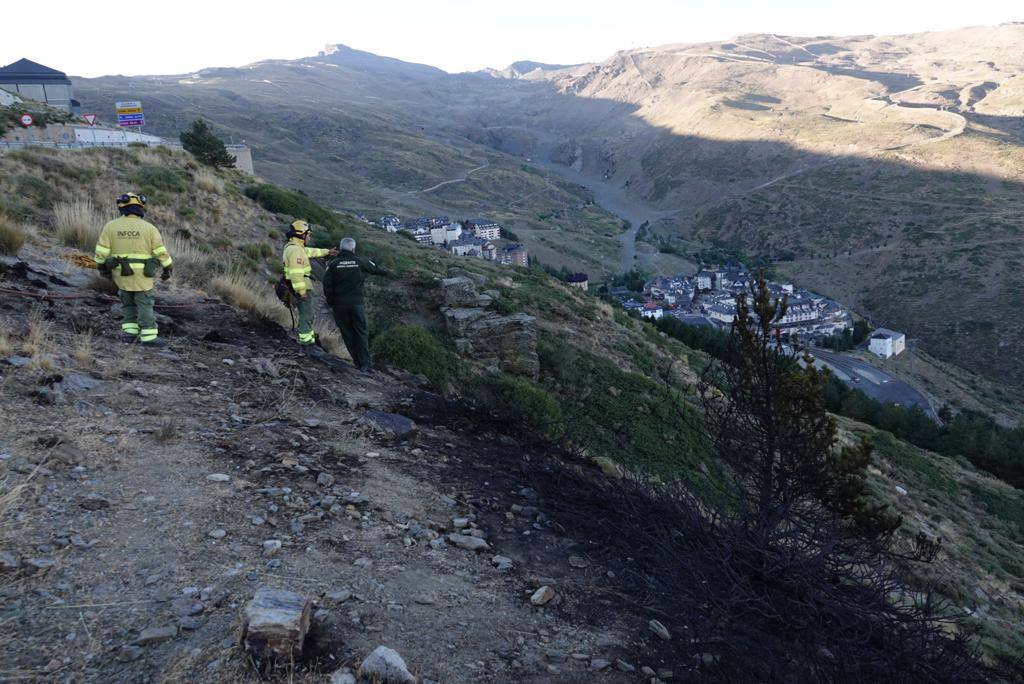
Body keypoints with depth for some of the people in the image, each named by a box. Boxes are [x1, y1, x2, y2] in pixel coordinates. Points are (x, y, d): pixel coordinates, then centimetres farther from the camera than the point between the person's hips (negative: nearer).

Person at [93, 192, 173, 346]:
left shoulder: (111, 226, -2)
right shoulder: (148, 228, -8)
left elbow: (101, 251, -1)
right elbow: (161, 251, -5)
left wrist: (102, 268, 14)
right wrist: (167, 269, 7)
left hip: (121, 273, 3)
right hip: (141, 274, -2)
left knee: (129, 303, 19)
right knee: (145, 305, 4)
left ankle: (130, 332, 13)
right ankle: (149, 337, 3)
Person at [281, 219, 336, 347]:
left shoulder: (297, 247, 14)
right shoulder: (295, 249, -19)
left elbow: (310, 252, 29)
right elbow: (296, 272, -26)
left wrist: (327, 252, 38)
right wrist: (301, 290, -27)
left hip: (302, 286, 11)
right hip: (302, 286, -11)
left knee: (306, 312, 21)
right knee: (306, 314, -4)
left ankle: (309, 334, 32)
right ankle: (305, 339, 0)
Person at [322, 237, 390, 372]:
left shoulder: (333, 265, 0)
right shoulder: (361, 262, 1)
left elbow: (327, 286, -4)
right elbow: (375, 269, 19)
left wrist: (330, 302, 9)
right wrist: (386, 272, 40)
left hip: (339, 304, 1)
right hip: (357, 303, -1)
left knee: (348, 334, 11)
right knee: (362, 333, 5)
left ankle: (358, 362, 13)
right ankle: (365, 364, -2)